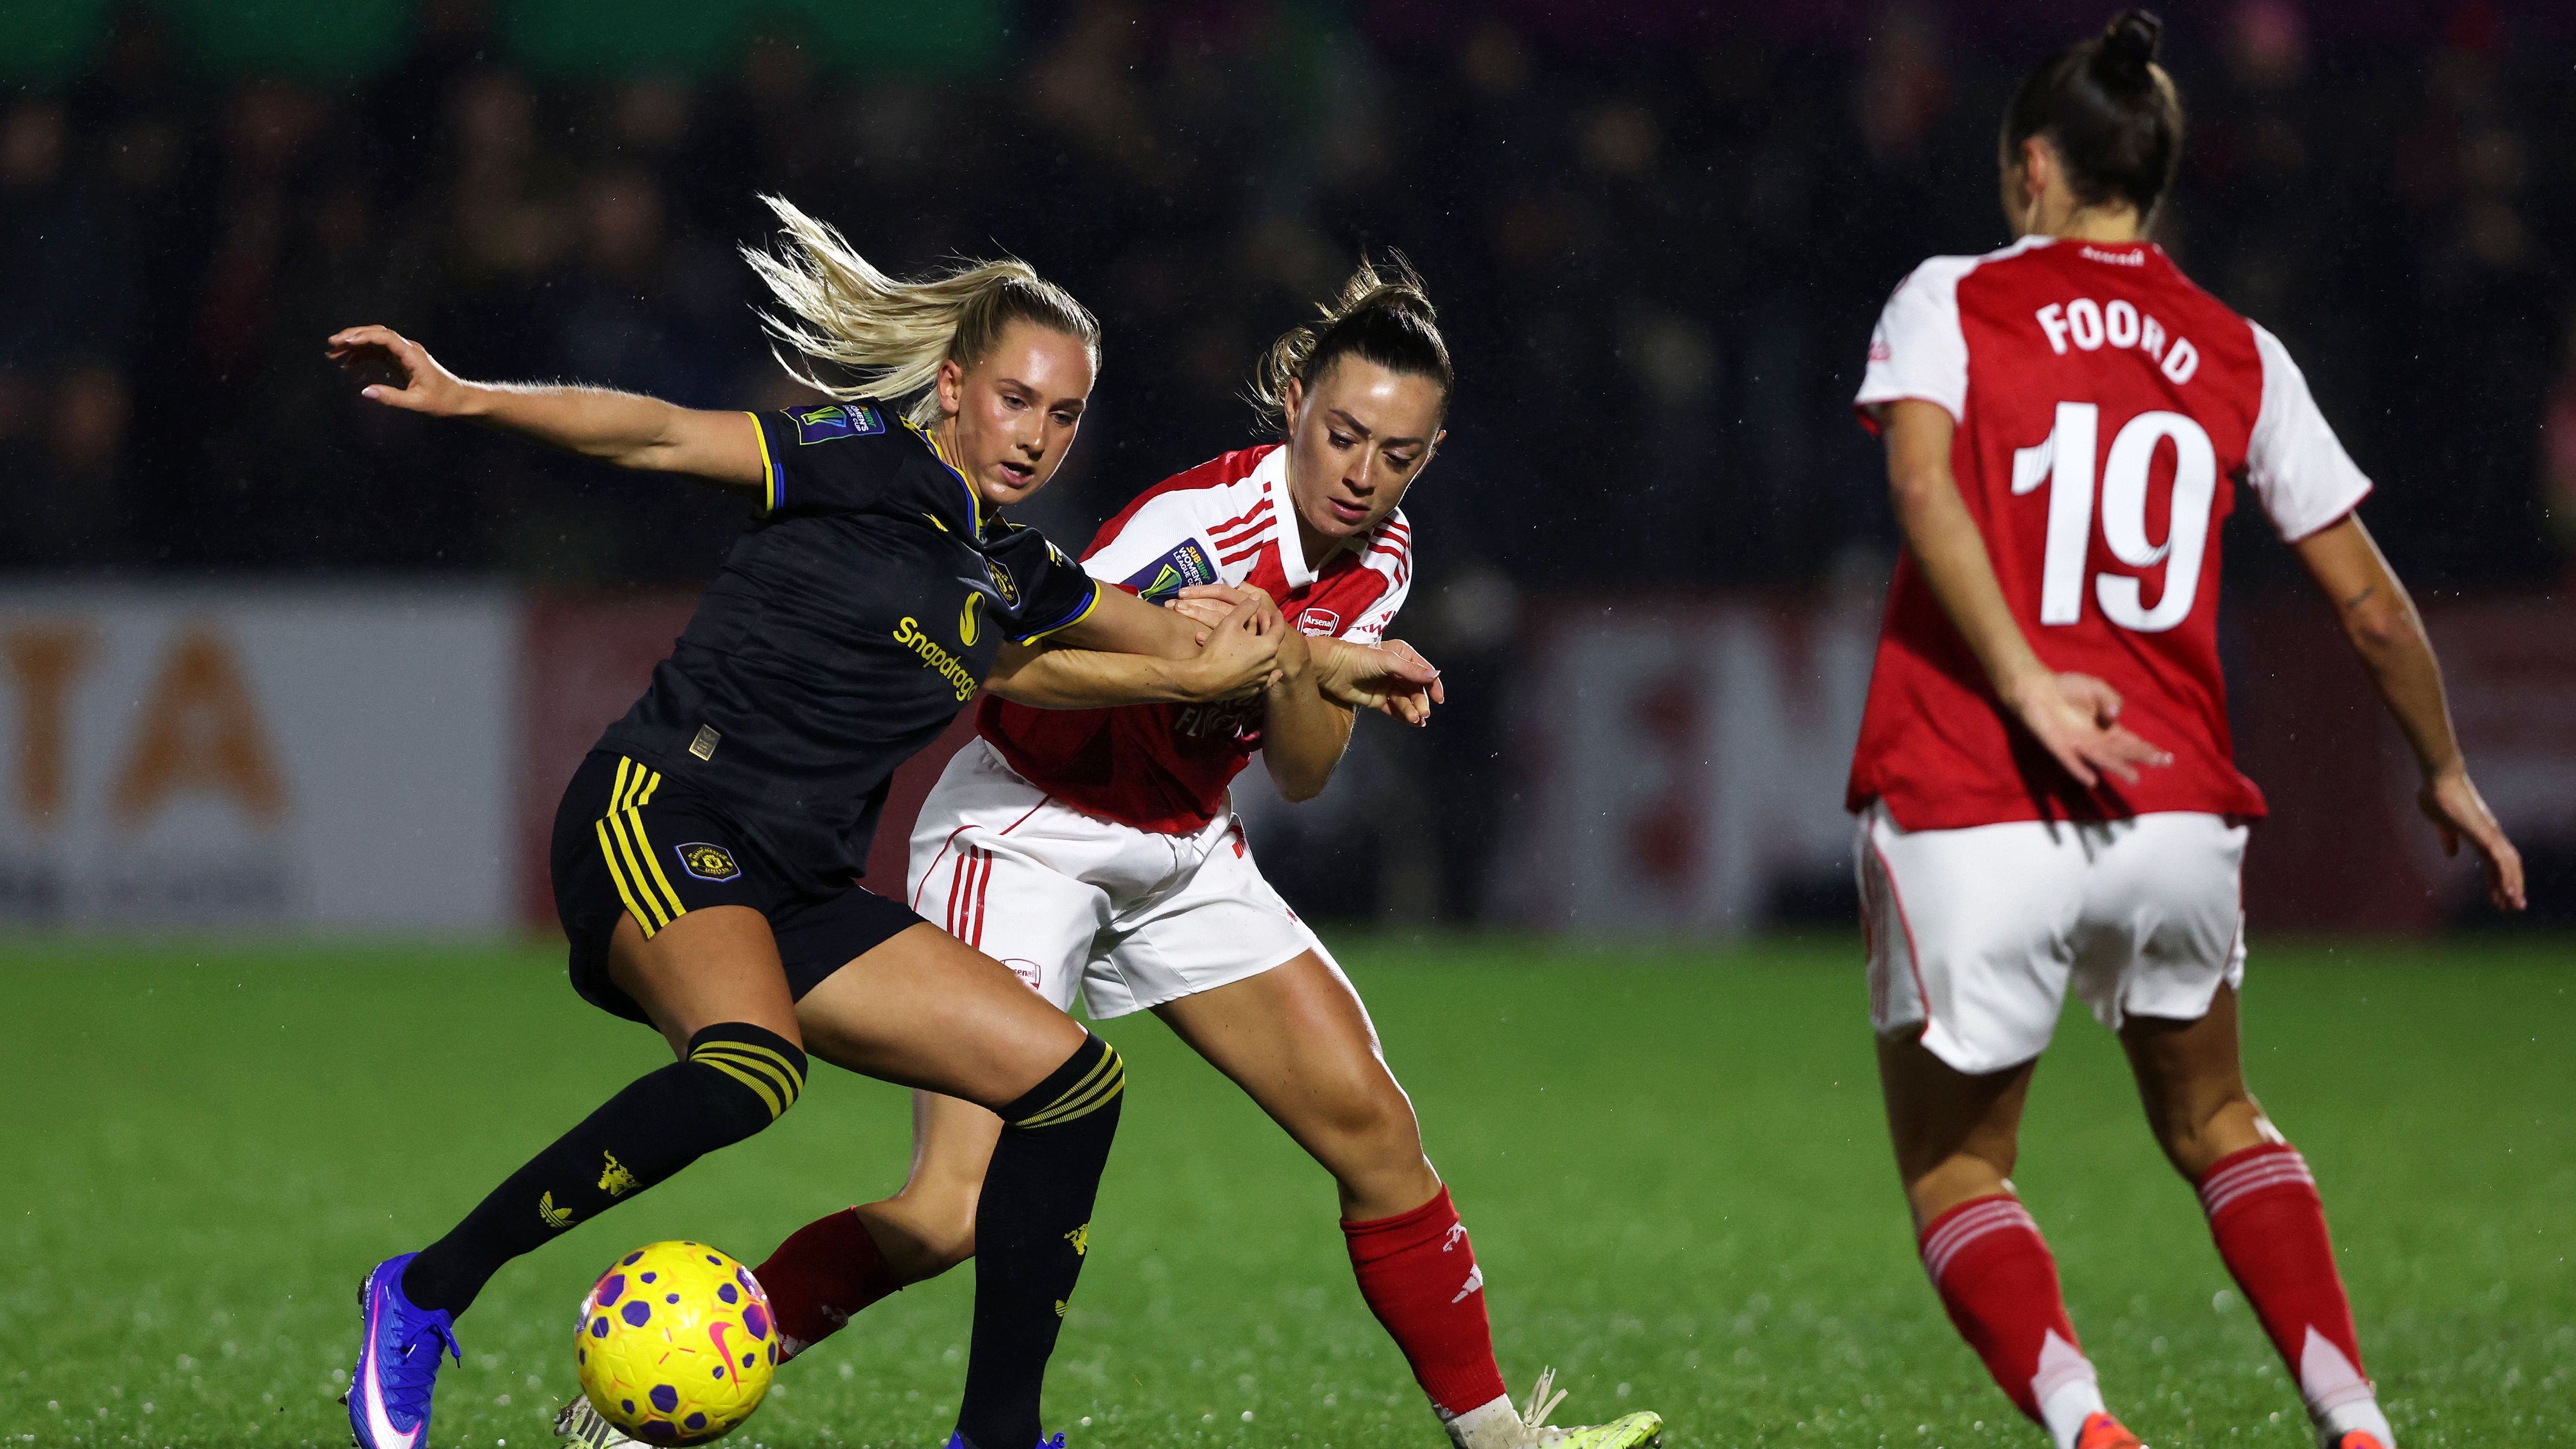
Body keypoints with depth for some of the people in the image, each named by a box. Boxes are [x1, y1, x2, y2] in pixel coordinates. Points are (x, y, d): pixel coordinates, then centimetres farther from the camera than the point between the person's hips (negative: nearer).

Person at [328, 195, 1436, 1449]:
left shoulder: (1015, 577, 17)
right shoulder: (866, 466, -4)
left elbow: (1187, 642, 35)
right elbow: (659, 438, -14)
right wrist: (466, 399, -25)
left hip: (795, 893, 8)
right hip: (658, 816, -8)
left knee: (1073, 1082, 3)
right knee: (749, 1071, -37)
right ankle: (423, 1297, -24)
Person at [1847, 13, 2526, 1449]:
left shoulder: (1950, 302, 4)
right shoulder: (2238, 356, 12)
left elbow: (1923, 482, -16)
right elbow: (2371, 600, 13)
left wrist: (2025, 686, -20)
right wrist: (2448, 775, 28)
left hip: (1965, 808, -3)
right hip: (2176, 814, 3)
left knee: (1957, 1177, 11)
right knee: (2218, 1123, 26)